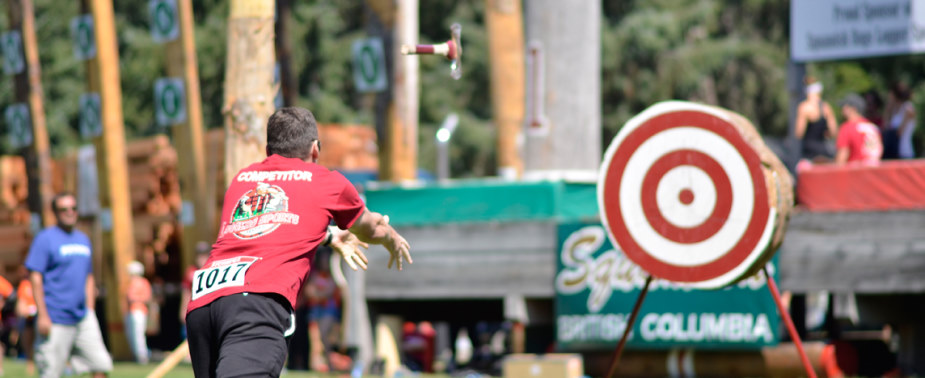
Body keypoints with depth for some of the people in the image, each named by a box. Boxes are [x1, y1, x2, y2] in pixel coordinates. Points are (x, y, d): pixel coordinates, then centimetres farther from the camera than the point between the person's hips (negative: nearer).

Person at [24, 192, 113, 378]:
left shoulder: (83, 239, 16)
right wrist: (42, 315, -16)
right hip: (56, 320, -7)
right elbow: (35, 277, -10)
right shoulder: (45, 238, -5)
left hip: (82, 318, 7)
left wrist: (90, 312, 16)